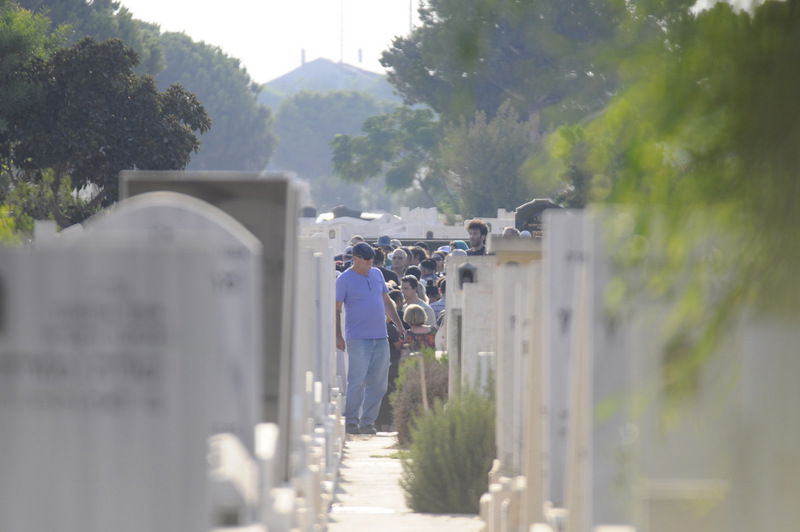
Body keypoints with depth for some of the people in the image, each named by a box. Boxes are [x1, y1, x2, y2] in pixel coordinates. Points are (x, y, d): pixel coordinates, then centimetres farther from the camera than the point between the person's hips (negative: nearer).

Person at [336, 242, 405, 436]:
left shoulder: (377, 274, 14)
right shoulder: (344, 280, -4)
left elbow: (387, 302, 23)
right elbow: (336, 309, -6)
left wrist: (399, 325, 18)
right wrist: (338, 336, -13)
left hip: (380, 338, 6)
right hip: (358, 339, -6)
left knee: (379, 383, 4)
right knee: (357, 382, -10)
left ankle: (367, 422, 10)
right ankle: (351, 421, -4)